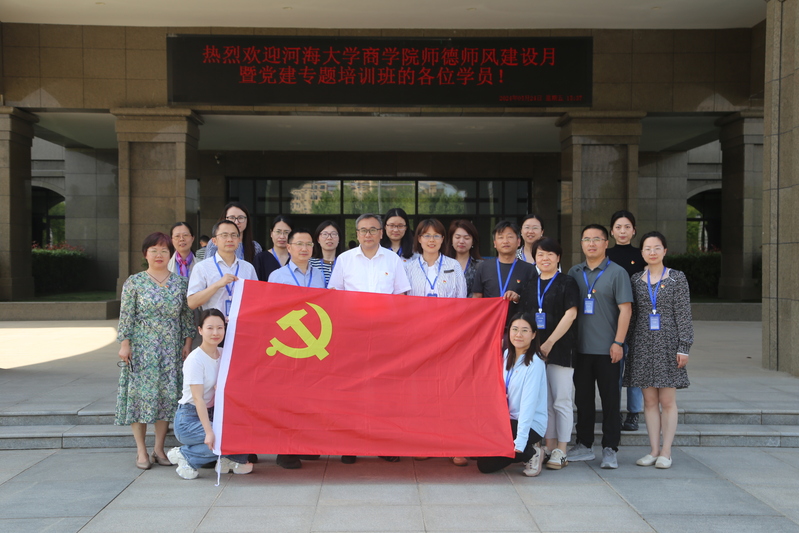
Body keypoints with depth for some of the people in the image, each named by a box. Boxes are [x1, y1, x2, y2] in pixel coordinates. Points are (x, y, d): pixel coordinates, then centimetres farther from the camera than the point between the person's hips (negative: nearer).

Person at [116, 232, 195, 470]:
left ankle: (159, 448, 14)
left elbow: (187, 315, 8)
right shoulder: (134, 282, 0)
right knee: (140, 393, -2)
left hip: (171, 350, 3)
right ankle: (141, 451, 8)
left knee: (168, 395, 4)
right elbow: (126, 316, -2)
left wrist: (188, 342, 3)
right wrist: (124, 343, -8)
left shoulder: (180, 283, 7)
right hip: (141, 349, -3)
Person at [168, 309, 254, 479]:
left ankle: (229, 459, 5)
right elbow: (198, 398, -21)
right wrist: (208, 432, -27)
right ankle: (185, 454, -7)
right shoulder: (195, 360, -17)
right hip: (189, 420, -7)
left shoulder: (223, 355, 5)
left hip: (211, 414, 7)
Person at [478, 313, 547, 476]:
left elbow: (528, 403, -22)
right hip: (509, 419, 7)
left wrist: (520, 442, -26)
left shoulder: (535, 363, -17)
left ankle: (531, 453, -2)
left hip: (531, 424, -7)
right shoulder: (507, 355, 5)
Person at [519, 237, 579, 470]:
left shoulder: (567, 283, -1)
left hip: (560, 349, -5)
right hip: (535, 350, 5)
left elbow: (570, 314, -9)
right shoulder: (529, 286, 14)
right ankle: (549, 447, 18)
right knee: (544, 401, 9)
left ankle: (561, 451, 5)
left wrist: (549, 342, -14)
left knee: (561, 401, -2)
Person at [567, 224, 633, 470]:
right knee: (583, 398, 11)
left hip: (607, 348, -4)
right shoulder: (574, 272, 11)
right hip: (580, 347, 4)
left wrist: (618, 342, -12)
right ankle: (584, 445, 21)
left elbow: (625, 309, -6)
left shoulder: (617, 272, -1)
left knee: (610, 399, 1)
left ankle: (609, 450, 9)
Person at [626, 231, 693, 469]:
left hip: (668, 342, -3)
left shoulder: (677, 278, 1)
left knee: (667, 400, 0)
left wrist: (684, 346, -8)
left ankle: (666, 451, 8)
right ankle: (654, 449, 12)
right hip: (643, 343, 3)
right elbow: (631, 314, 11)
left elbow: (683, 314, -2)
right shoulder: (636, 280, 8)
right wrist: (628, 344, 7)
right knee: (649, 400, 6)